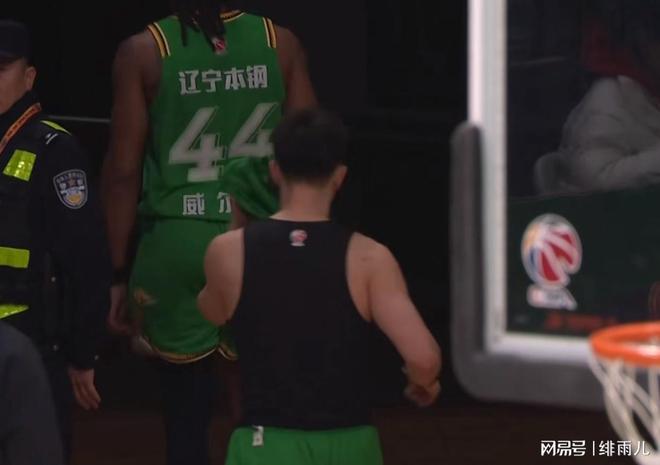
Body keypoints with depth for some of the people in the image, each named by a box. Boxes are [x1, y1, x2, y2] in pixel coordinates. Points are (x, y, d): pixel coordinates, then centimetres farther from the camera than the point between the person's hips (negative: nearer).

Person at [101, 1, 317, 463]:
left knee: (186, 416, 8)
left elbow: (123, 172, -4)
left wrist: (120, 273, 2)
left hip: (176, 243, -2)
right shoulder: (280, 44, 3)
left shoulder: (143, 52, -3)